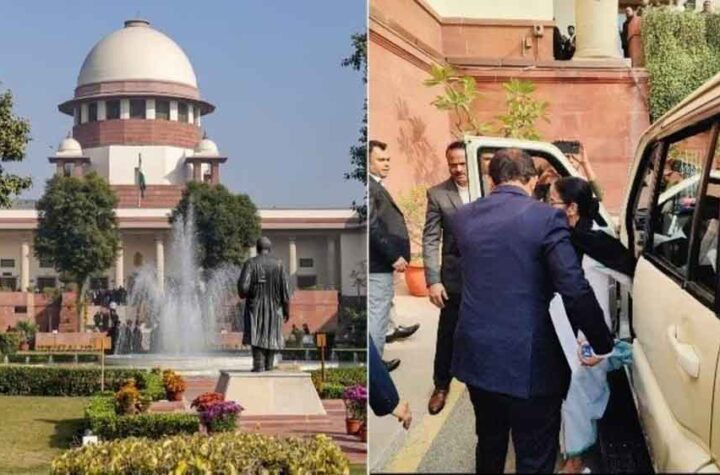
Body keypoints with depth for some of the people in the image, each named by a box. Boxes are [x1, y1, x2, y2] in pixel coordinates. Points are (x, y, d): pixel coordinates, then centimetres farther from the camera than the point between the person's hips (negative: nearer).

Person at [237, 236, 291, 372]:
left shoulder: (250, 263, -8)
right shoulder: (278, 264, -5)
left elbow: (243, 286, -16)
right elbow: (285, 288, -6)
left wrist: (243, 294, 8)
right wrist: (287, 309, 2)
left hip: (255, 306, -1)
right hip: (274, 307, 1)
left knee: (256, 335, 3)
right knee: (271, 335, 14)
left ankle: (258, 365, -8)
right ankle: (269, 366, 17)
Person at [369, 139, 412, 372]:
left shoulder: (375, 186, 16)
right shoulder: (368, 187, -17)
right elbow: (372, 226, -24)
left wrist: (394, 256, 13)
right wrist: (394, 256, -21)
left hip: (382, 262, 11)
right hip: (378, 265, -11)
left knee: (379, 316, 17)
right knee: (377, 317, -5)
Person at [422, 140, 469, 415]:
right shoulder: (437, 194, -5)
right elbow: (430, 240, -5)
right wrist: (432, 280, -10)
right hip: (454, 275, -1)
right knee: (447, 333, 8)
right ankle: (441, 385, 25)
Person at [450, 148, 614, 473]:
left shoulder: (464, 217, 4)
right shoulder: (546, 218, -13)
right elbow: (575, 291, -18)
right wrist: (603, 343, -6)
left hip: (476, 355, 6)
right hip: (528, 361, -5)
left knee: (489, 445, 25)